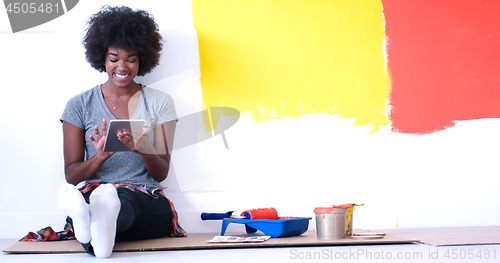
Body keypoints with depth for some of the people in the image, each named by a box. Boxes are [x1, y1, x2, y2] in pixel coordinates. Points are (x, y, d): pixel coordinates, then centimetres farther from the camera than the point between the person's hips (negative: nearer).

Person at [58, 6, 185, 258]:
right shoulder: (79, 105, 12)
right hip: (93, 192, 0)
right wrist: (100, 156, -16)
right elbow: (71, 175, 6)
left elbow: (162, 173, 6)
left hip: (148, 203, 0)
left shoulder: (159, 102, 12)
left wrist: (144, 150, -18)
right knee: (92, 196, -39)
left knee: (126, 199, -39)